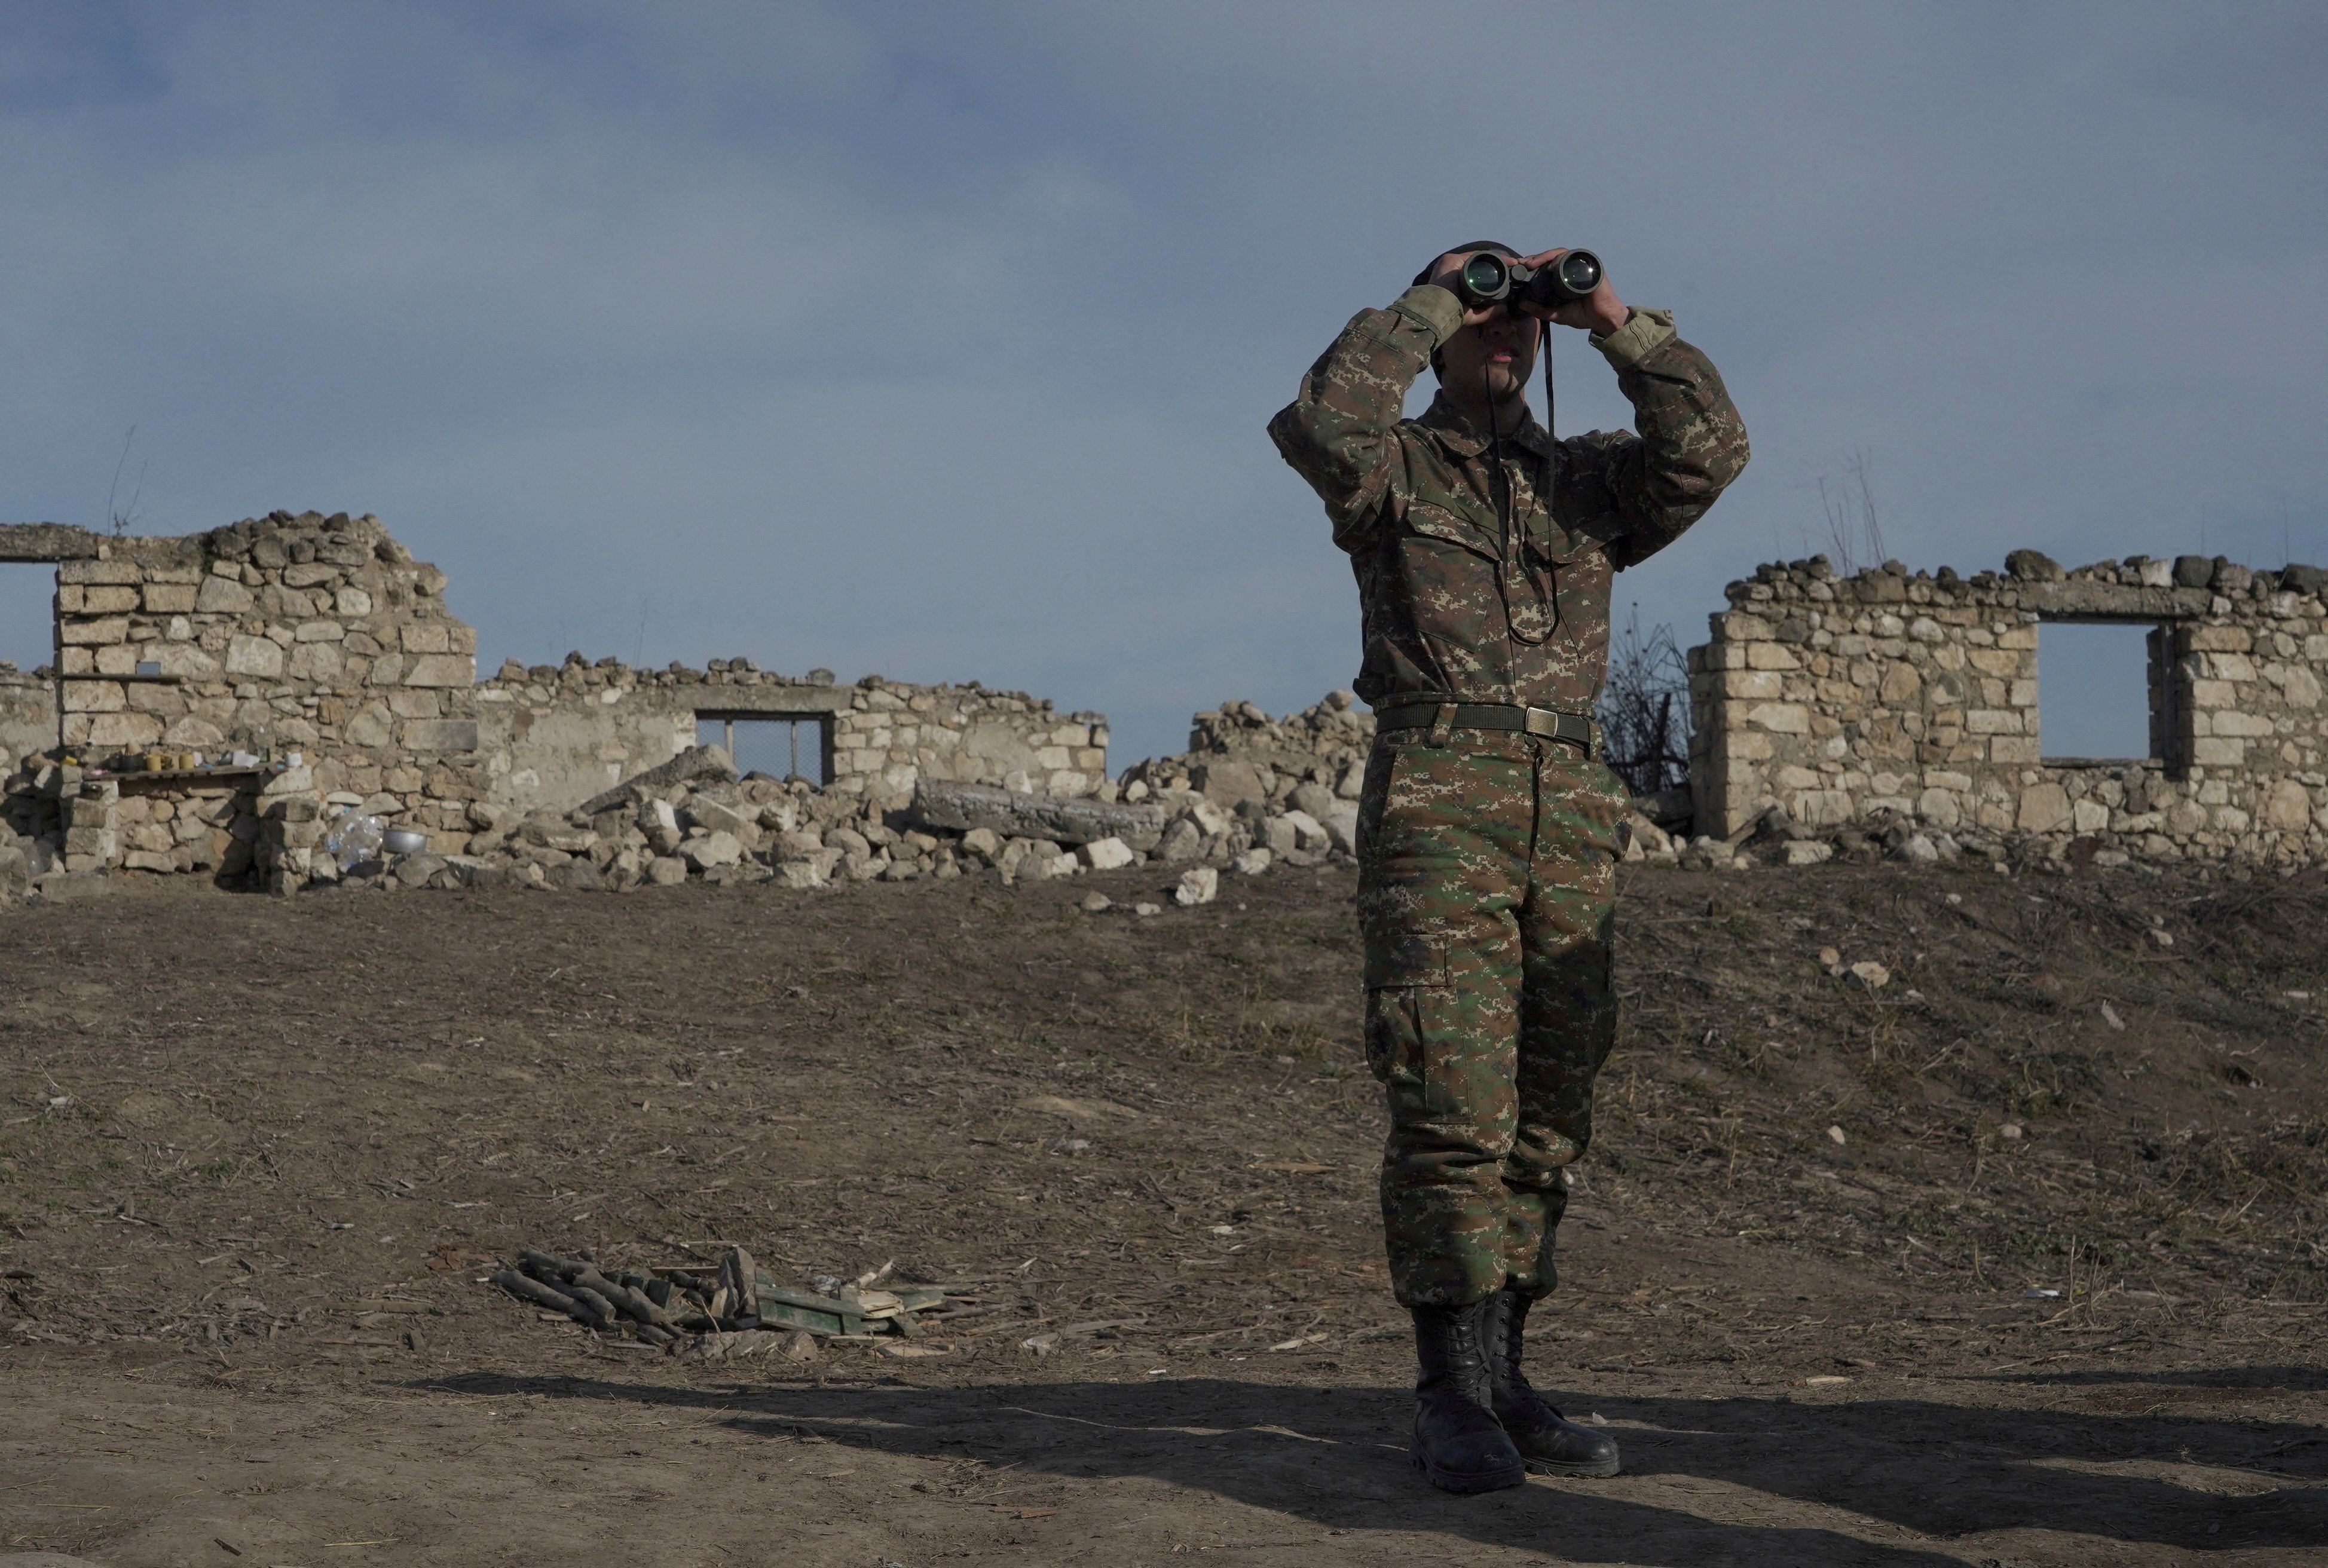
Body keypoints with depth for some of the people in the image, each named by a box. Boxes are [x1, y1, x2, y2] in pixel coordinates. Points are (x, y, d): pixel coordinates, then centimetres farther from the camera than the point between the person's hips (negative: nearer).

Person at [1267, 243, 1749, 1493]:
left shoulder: (1589, 479, 22)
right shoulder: (1391, 467, 11)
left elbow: (1708, 450, 4)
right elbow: (1323, 421, -13)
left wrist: (1619, 326, 2)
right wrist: (1429, 305, -2)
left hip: (1571, 812, 5)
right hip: (1435, 798, -5)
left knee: (1546, 1111, 4)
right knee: (1453, 1099, -12)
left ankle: (1495, 1381, 11)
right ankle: (1454, 1396, -9)